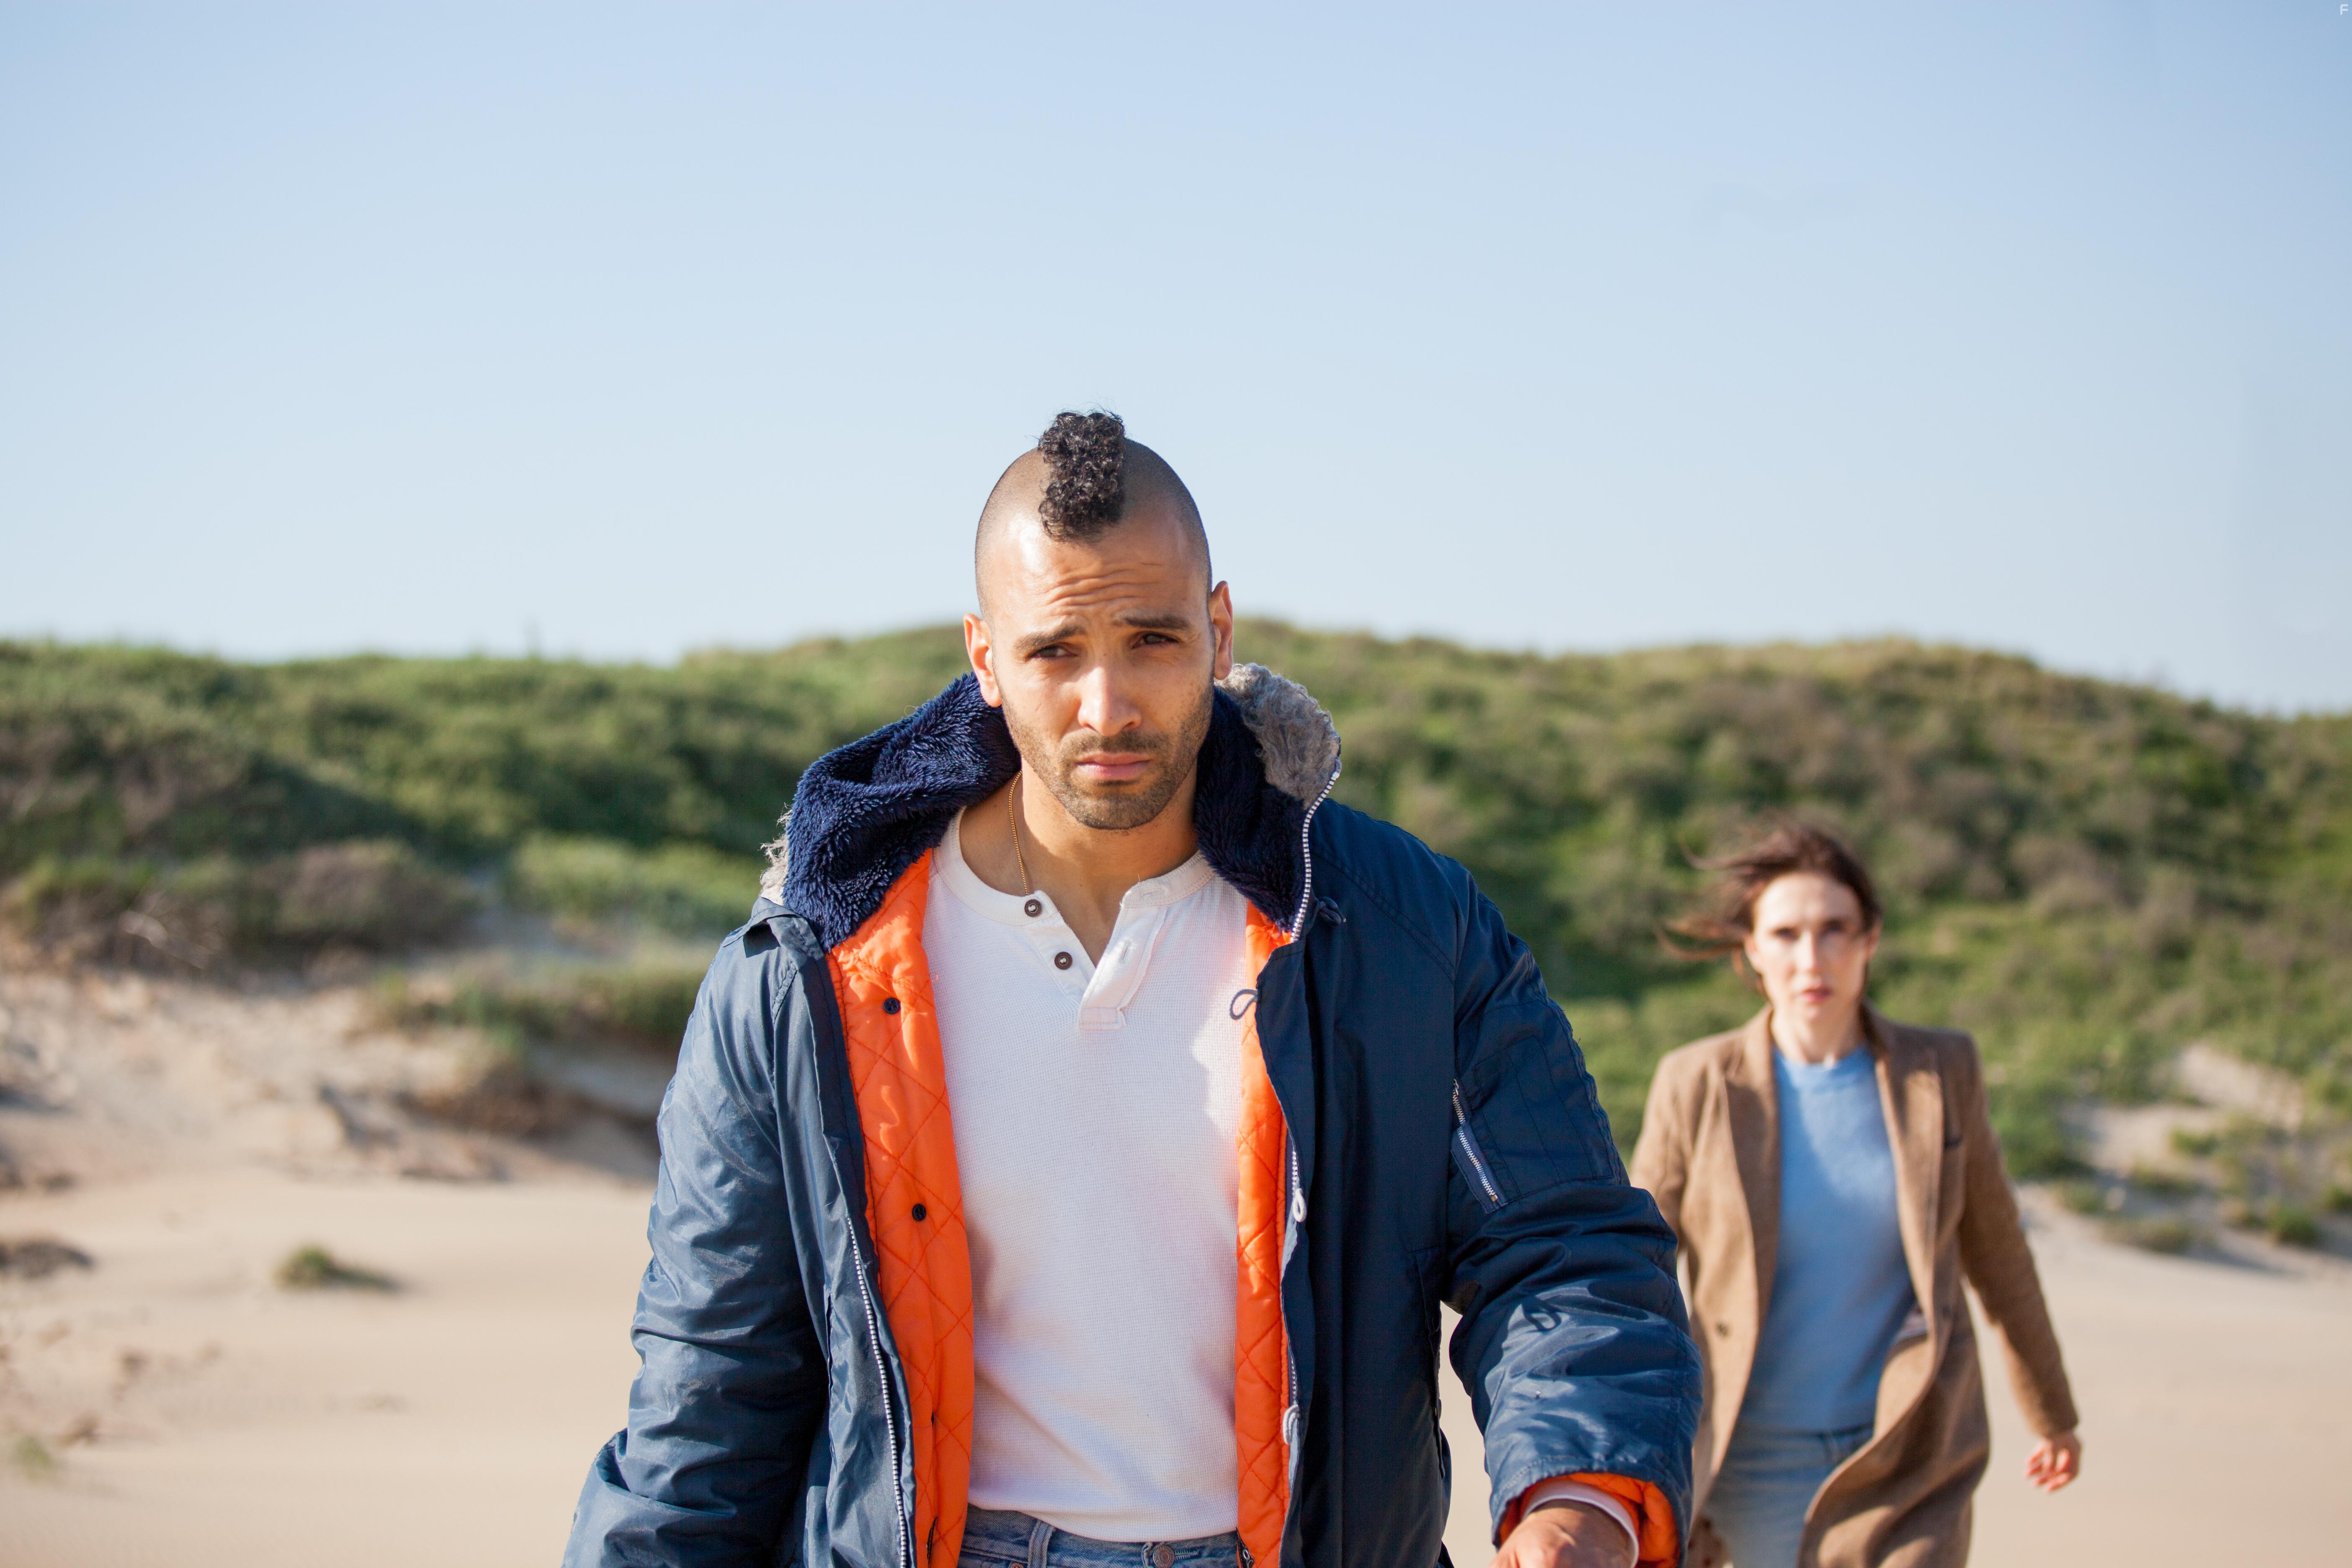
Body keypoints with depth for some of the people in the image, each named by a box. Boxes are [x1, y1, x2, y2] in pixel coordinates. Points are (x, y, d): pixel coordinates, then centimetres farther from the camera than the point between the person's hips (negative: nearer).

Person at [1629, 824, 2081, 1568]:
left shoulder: (1941, 1072, -2)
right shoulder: (1698, 1087, -7)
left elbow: (1996, 1248, 11)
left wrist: (2053, 1413, 21)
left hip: (1906, 1460, 0)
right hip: (1760, 1467, 0)